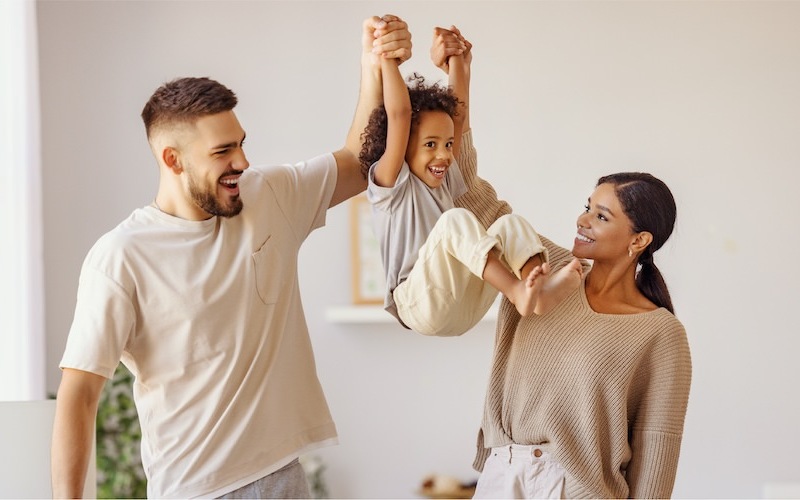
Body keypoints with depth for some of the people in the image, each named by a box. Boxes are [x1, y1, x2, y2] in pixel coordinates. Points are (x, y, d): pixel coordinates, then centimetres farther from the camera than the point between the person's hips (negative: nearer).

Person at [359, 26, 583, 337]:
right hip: (420, 307, -7)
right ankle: (517, 291, -40)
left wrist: (458, 63, 20)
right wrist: (387, 60, -8)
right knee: (457, 220, -28)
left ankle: (540, 289, -38)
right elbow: (399, 114, -11)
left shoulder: (445, 181, 21)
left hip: (462, 311, 7)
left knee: (511, 223, -9)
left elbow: (459, 115, 20)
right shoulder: (391, 184, 0)